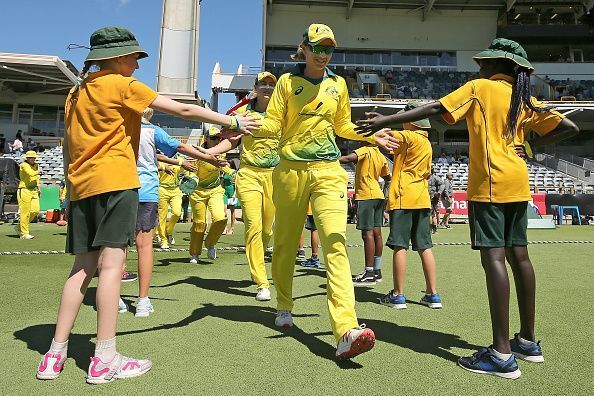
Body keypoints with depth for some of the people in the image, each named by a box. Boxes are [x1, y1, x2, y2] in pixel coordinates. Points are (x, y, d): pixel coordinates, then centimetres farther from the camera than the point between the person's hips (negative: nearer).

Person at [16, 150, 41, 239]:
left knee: (35, 210, 3)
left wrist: (39, 188, 20)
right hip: (24, 190, -7)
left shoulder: (36, 165, 16)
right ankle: (24, 233, 3)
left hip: (34, 190, 8)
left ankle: (19, 227, 22)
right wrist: (38, 171, -6)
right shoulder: (24, 165, -8)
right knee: (25, 212, -5)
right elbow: (31, 173, -25)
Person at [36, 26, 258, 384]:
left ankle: (56, 354, 11)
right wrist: (233, 122, 4)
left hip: (81, 186, 7)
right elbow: (184, 110, -2)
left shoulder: (77, 92, 20)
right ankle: (105, 359, -5)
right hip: (114, 182, -7)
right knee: (112, 263, -8)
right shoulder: (123, 85, -1)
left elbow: (68, 145, 21)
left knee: (84, 266, 9)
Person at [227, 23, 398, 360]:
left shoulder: (338, 84, 13)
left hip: (328, 171, 1)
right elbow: (273, 124, 0)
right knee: (286, 243, 10)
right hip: (290, 170, 0)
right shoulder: (287, 82, 6)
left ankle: (347, 331, -22)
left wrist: (372, 136, 11)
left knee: (335, 242, -16)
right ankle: (284, 306, 34)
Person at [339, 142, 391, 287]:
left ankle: (369, 273, -9)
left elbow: (350, 158, -26)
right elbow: (387, 177, 30)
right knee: (376, 232, 9)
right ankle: (377, 271, 15)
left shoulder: (365, 150, -6)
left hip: (366, 195, -8)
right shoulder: (381, 156, 17)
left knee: (368, 233, -9)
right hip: (379, 195, 9)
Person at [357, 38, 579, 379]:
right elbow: (569, 128, 18)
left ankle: (502, 354, -12)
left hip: (490, 182, -7)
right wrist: (530, 146, 17)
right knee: (518, 255, 10)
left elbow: (435, 109, -10)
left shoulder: (479, 88, 1)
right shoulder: (524, 99, 18)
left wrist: (386, 120, -11)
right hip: (518, 184, 8)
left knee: (493, 257, -11)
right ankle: (528, 341, 20)